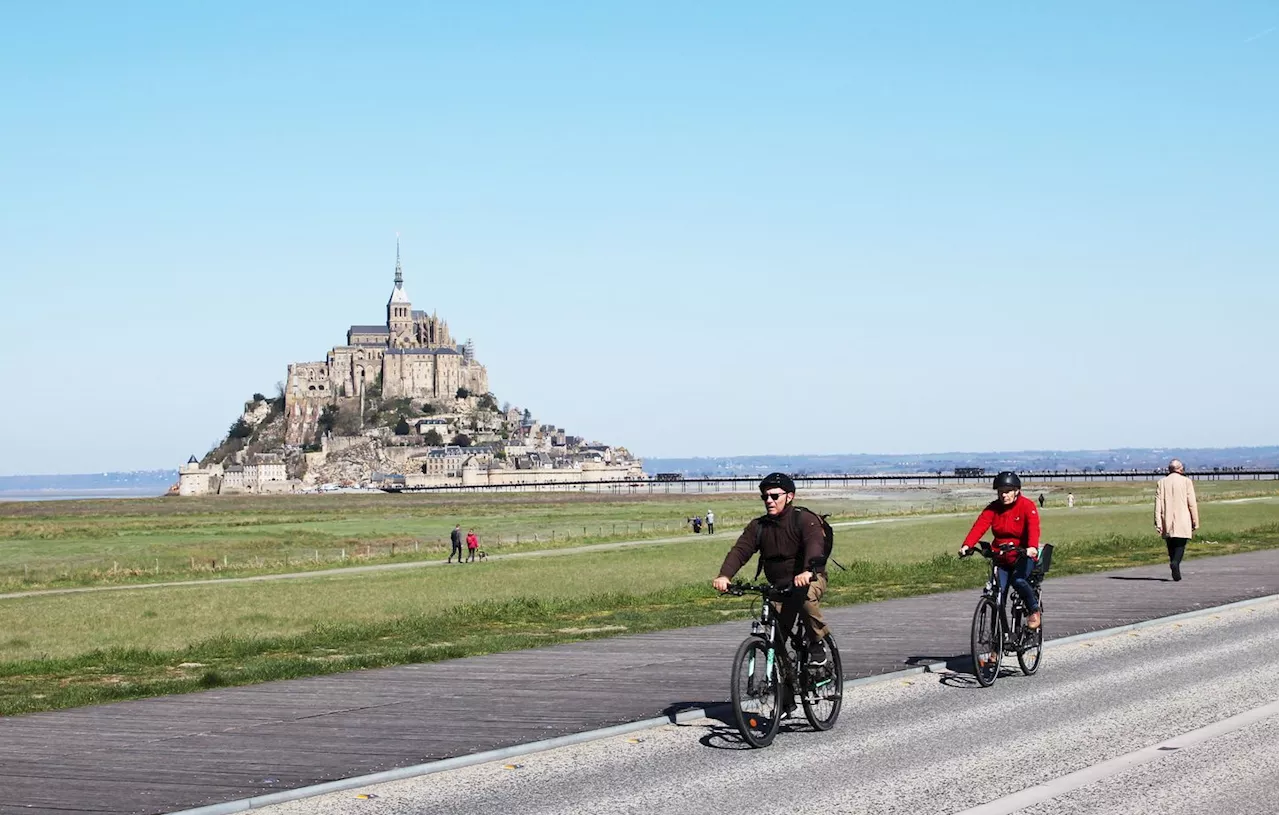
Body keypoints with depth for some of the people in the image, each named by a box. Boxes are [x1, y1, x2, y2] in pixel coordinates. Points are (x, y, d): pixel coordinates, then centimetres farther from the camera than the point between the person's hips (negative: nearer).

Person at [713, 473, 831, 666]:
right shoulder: (758, 526, 2)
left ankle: (818, 642, -18)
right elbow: (740, 550, -10)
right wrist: (724, 575, -29)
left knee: (805, 596, -38)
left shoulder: (805, 520, -12)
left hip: (810, 580, -5)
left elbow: (815, 545, -30)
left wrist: (807, 571, -51)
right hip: (779, 585, 5)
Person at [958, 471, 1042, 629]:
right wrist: (967, 545, -33)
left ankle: (1034, 610, -3)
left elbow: (1033, 528, -26)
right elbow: (980, 526, -15)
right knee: (998, 593, -10)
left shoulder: (1027, 506, -10)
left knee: (1018, 580, -30)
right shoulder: (993, 508, 0)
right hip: (1001, 556, 4)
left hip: (1023, 555, -4)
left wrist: (1032, 547, -47)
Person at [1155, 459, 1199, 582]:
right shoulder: (1186, 481, -2)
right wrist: (1195, 521, 3)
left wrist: (1158, 523, 0)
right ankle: (1175, 562, -24)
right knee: (1180, 545, 2)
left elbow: (1158, 504, 0)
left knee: (1171, 547, 12)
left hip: (1167, 522, 2)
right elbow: (1192, 503, -3)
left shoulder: (1161, 482, 5)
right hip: (1182, 522, -2)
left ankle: (1176, 573, 12)